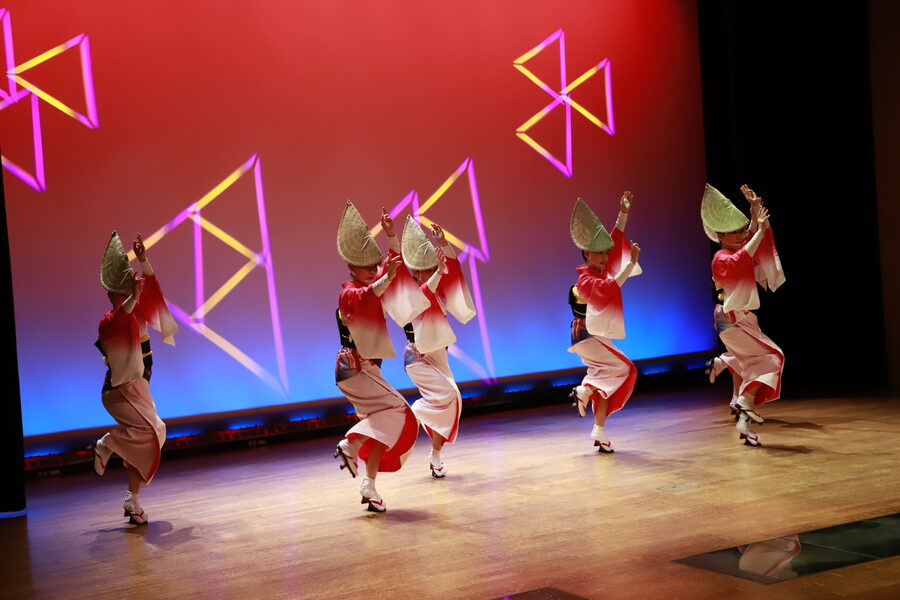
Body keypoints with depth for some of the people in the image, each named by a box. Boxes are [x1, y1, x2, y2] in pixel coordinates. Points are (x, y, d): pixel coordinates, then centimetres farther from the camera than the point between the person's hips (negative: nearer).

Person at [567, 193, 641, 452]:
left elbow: (615, 239, 12)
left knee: (606, 384, 5)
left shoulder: (601, 270, 9)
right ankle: (584, 390, -11)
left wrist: (623, 213, 7)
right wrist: (631, 263, -35)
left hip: (596, 337, 9)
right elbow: (611, 287, -33)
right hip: (587, 336, -9)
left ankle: (599, 432, 6)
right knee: (622, 368, -17)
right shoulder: (586, 280, -16)